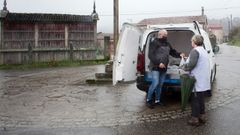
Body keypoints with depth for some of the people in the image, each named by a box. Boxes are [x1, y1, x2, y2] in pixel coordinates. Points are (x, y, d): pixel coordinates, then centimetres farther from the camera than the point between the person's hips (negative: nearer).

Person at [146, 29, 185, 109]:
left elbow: (172, 52, 23)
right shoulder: (154, 43, -8)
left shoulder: (167, 44, 16)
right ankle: (148, 100, 2)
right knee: (155, 83, -13)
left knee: (160, 85, 10)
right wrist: (158, 63, -22)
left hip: (163, 68, 7)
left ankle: (157, 100, 20)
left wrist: (179, 55, 4)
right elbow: (151, 55, -15)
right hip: (155, 67, -7)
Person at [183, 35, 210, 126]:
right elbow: (202, 64, 13)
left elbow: (192, 64, -25)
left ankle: (195, 119, 6)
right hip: (203, 81, 9)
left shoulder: (195, 51, -15)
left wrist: (185, 67, -7)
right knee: (201, 99, 18)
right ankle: (202, 116, 27)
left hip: (197, 81, -9)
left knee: (195, 100, 0)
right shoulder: (204, 51, 14)